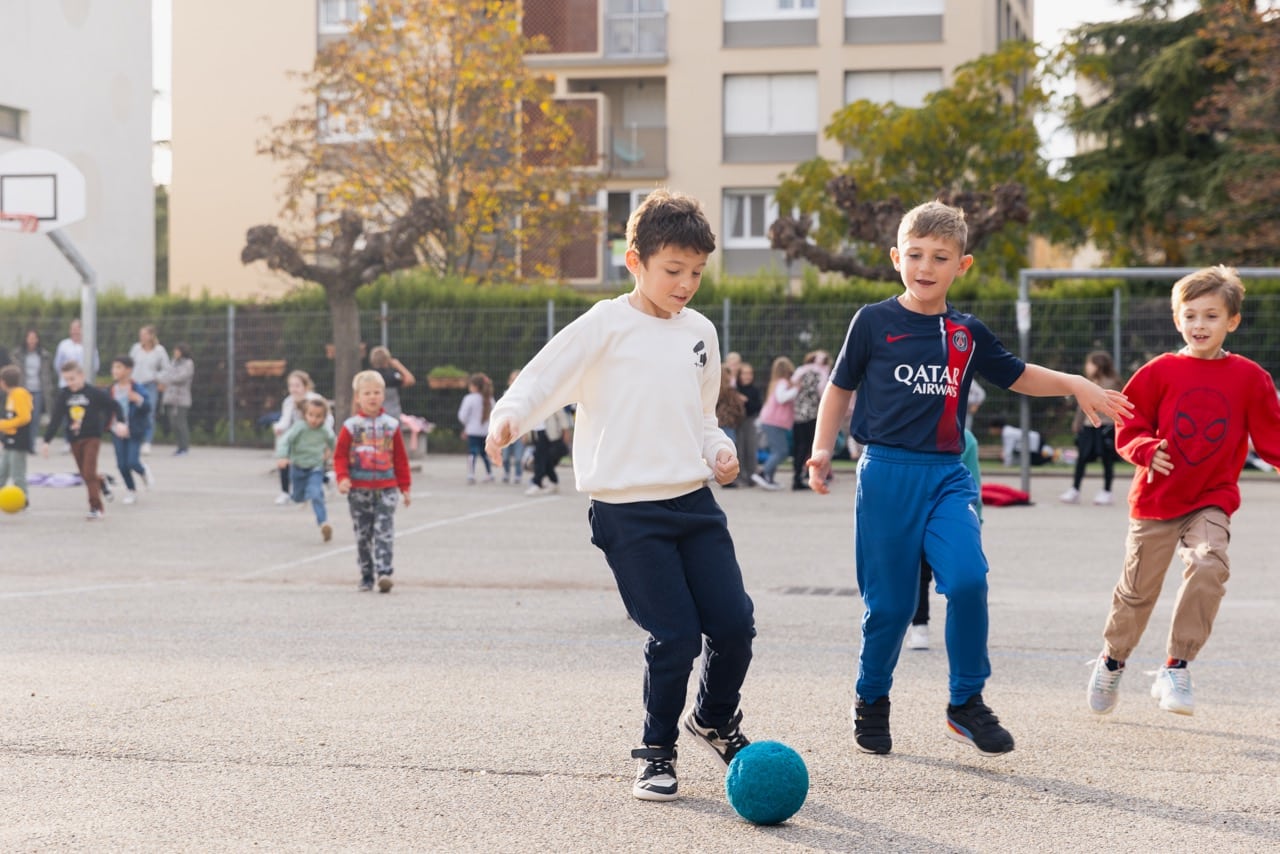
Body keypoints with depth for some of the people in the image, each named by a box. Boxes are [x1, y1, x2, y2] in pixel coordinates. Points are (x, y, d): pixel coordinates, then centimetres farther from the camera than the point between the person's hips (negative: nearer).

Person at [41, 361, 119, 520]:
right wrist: (46, 441, -8)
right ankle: (101, 482, 44)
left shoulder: (94, 392, -10)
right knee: (85, 474, 11)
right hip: (74, 439, 4)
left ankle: (96, 508, -8)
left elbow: (113, 406, -1)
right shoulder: (63, 395, -1)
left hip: (92, 437, -4)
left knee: (89, 473, -12)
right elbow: (55, 419, -3)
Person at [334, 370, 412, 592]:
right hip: (359, 490, 0)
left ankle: (384, 572, -17)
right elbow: (340, 455, 1)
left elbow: (400, 457, 9)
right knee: (363, 534, 7)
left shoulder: (391, 425, 5)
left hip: (386, 488, 0)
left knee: (384, 532, -10)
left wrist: (405, 486, 8)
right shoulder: (350, 426, 1)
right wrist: (342, 478, -15)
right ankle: (366, 577, 16)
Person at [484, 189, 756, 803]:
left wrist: (718, 450, 6)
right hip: (628, 507, -6)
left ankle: (715, 720, 30)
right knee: (675, 635, -8)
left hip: (693, 499, 6)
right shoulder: (607, 325, -6)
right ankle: (656, 752, 13)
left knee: (734, 623, 1)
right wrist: (508, 416, -28)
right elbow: (544, 378, -9)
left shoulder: (699, 332, 12)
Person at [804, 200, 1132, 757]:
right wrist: (822, 449, -2)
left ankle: (966, 702, -2)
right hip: (887, 474, -2)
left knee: (967, 579, -18)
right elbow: (840, 387, 9)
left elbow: (1017, 376, 23)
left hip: (948, 476, 2)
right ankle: (871, 700, 25)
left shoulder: (968, 334, 11)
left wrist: (1075, 385, 8)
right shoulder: (874, 323, 1)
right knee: (890, 602, 0)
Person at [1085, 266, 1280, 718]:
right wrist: (1147, 450, -19)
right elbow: (1128, 427, 0)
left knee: (1210, 565, -24)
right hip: (1157, 497, 0)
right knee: (1139, 586, 9)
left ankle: (1176, 670, -13)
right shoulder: (1161, 371, -5)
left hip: (1212, 501, 0)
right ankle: (1112, 661, 35)